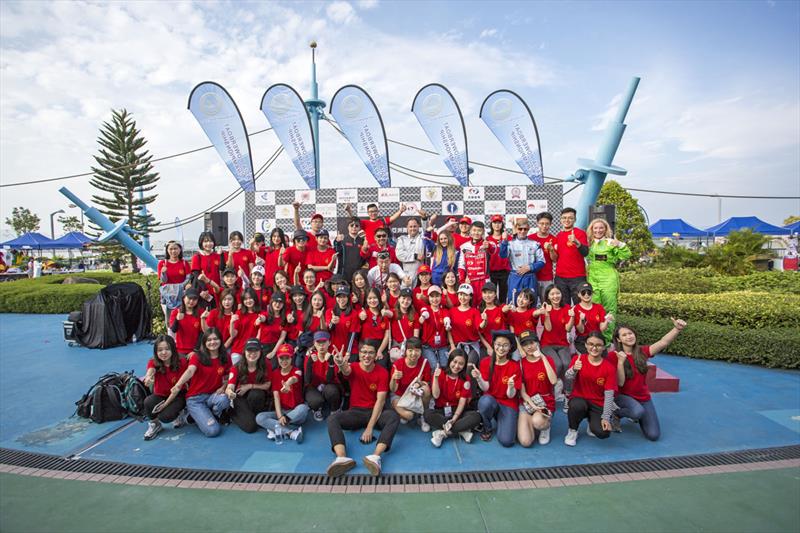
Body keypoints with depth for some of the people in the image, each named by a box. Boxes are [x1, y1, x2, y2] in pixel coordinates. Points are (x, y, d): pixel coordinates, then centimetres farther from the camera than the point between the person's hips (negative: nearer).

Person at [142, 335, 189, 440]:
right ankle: (154, 424, 0)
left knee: (165, 416, -29)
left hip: (177, 396, -3)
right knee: (148, 402, -31)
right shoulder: (153, 362, -12)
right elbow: (151, 370, -36)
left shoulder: (182, 362, -15)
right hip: (160, 396, 3)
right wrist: (148, 377, -59)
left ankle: (179, 415, 8)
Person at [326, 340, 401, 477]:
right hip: (355, 412, 1)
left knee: (394, 416, -31)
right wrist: (341, 365, -58)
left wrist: (370, 427, -22)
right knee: (332, 418, -26)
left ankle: (375, 456, -47)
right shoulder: (353, 368, -2)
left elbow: (380, 400, -11)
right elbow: (346, 370, -30)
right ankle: (342, 458, -48)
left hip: (374, 412, -1)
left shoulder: (382, 372, -5)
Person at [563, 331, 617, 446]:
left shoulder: (609, 367, -6)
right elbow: (567, 380, -19)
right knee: (577, 405, -37)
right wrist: (574, 370, -41)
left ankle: (592, 423, 13)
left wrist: (605, 417, -18)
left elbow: (609, 394, -10)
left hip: (599, 404, 0)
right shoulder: (578, 359, -6)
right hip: (579, 399, 0)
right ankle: (572, 431, -5)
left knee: (603, 432, -26)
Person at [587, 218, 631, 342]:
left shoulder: (611, 242, 0)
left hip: (608, 279, -4)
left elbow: (626, 256, -8)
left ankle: (607, 338, 4)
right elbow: (585, 258, 24)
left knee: (609, 309, -1)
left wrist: (620, 245, -23)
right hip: (592, 279, 4)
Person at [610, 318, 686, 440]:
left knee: (654, 435, -4)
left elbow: (663, 342, -20)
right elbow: (620, 382, -18)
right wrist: (620, 361, -30)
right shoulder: (613, 355, -14)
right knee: (638, 411, -37)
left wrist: (677, 329, -38)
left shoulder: (642, 352, -3)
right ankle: (616, 414, -3)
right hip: (623, 396, -4)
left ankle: (637, 416, 26)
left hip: (643, 397, 4)